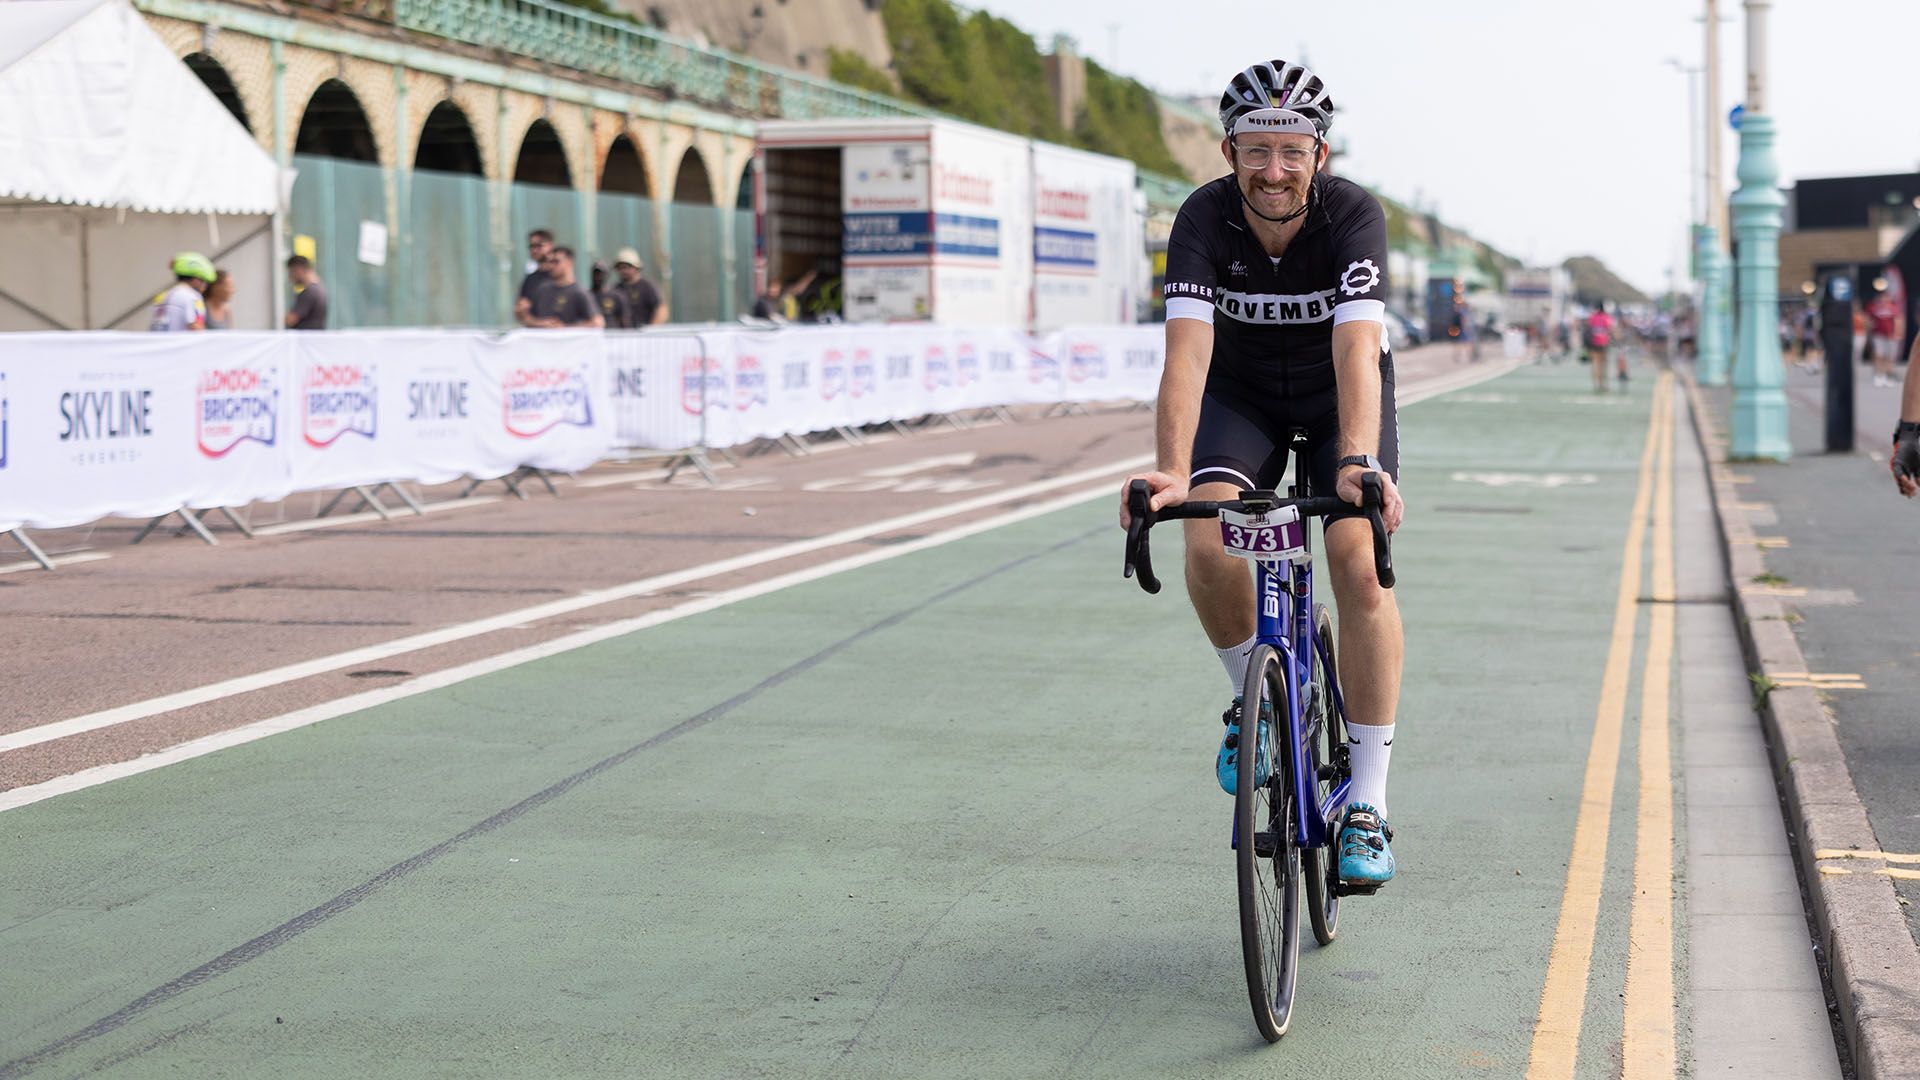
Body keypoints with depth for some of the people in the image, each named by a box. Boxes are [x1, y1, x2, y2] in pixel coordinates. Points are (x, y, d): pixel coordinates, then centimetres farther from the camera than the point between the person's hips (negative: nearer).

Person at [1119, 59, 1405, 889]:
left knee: (1358, 561, -22)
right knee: (1207, 541, -26)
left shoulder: (1353, 216, -29)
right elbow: (1188, 350, -37)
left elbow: (1357, 350, -41)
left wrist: (1357, 463, -58)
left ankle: (1366, 806, -15)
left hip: (1339, 394, -1)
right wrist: (1171, 471, -52)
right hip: (1242, 394, 1)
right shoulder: (1204, 219, -26)